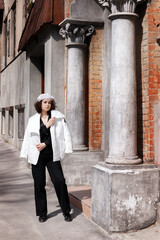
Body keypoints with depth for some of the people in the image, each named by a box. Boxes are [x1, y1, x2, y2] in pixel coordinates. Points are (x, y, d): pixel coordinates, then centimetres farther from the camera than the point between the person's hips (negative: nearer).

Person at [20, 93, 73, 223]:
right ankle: (42, 213, 20)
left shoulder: (58, 116, 2)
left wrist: (45, 144, -10)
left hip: (52, 155, -1)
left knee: (60, 181, -5)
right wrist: (47, 125, -11)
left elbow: (59, 134, -3)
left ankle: (66, 212, 11)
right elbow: (30, 136, -5)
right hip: (37, 156, 1)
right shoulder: (33, 119, 5)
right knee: (39, 184, 6)